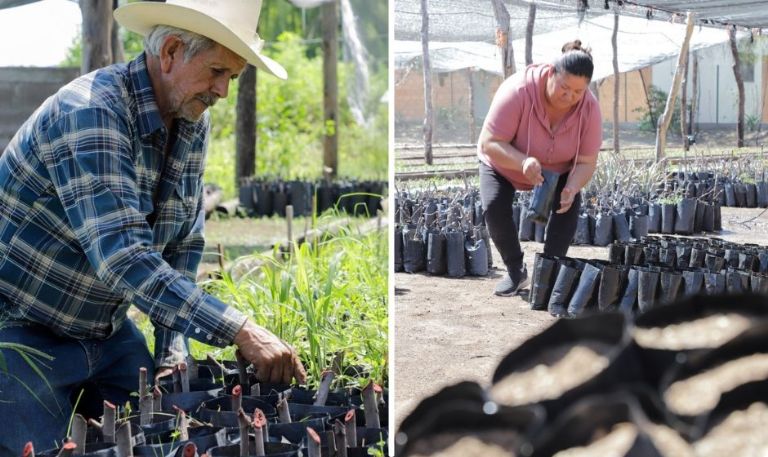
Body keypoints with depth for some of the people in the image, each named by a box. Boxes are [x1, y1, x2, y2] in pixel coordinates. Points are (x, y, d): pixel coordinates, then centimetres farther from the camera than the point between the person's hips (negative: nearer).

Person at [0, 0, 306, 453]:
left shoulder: (194, 124, -2)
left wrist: (172, 349, -6)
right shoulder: (91, 111, -28)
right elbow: (123, 257, -37)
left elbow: (184, 245, 5)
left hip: (108, 328, 7)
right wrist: (240, 331, -42)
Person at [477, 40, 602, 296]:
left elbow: (586, 162, -21)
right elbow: (489, 143, -36)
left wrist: (571, 189, -42)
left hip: (557, 170, 2)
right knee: (494, 207, -24)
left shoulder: (589, 107, -26)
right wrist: (523, 162, -54)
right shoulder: (519, 90, -37)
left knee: (569, 206, -22)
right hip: (503, 163, -2)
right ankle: (515, 271, -2)